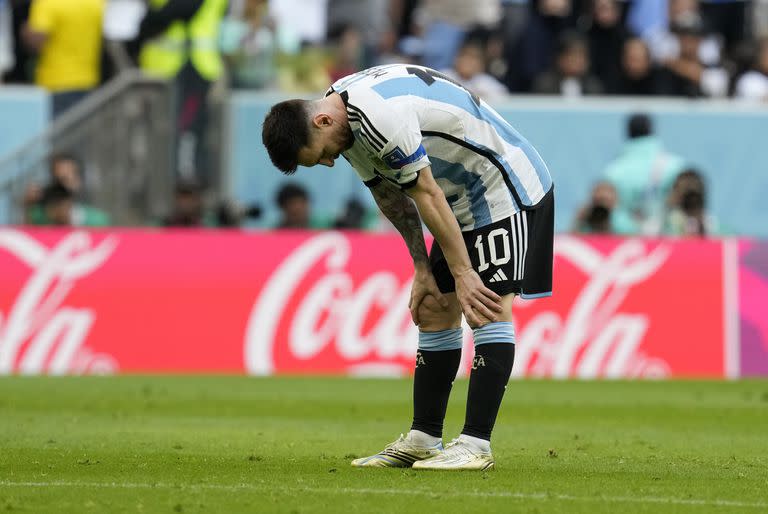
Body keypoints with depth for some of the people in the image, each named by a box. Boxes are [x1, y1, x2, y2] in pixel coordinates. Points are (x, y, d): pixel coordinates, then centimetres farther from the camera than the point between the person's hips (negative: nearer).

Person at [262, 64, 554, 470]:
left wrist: (462, 273, -20)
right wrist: (422, 268, 8)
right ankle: (423, 440, 11)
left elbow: (427, 196, -26)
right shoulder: (347, 120, 1)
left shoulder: (381, 116, -30)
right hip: (462, 199, 10)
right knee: (433, 311, 7)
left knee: (489, 309, -16)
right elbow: (390, 195, 10)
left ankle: (476, 445, -20)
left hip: (505, 187, -10)